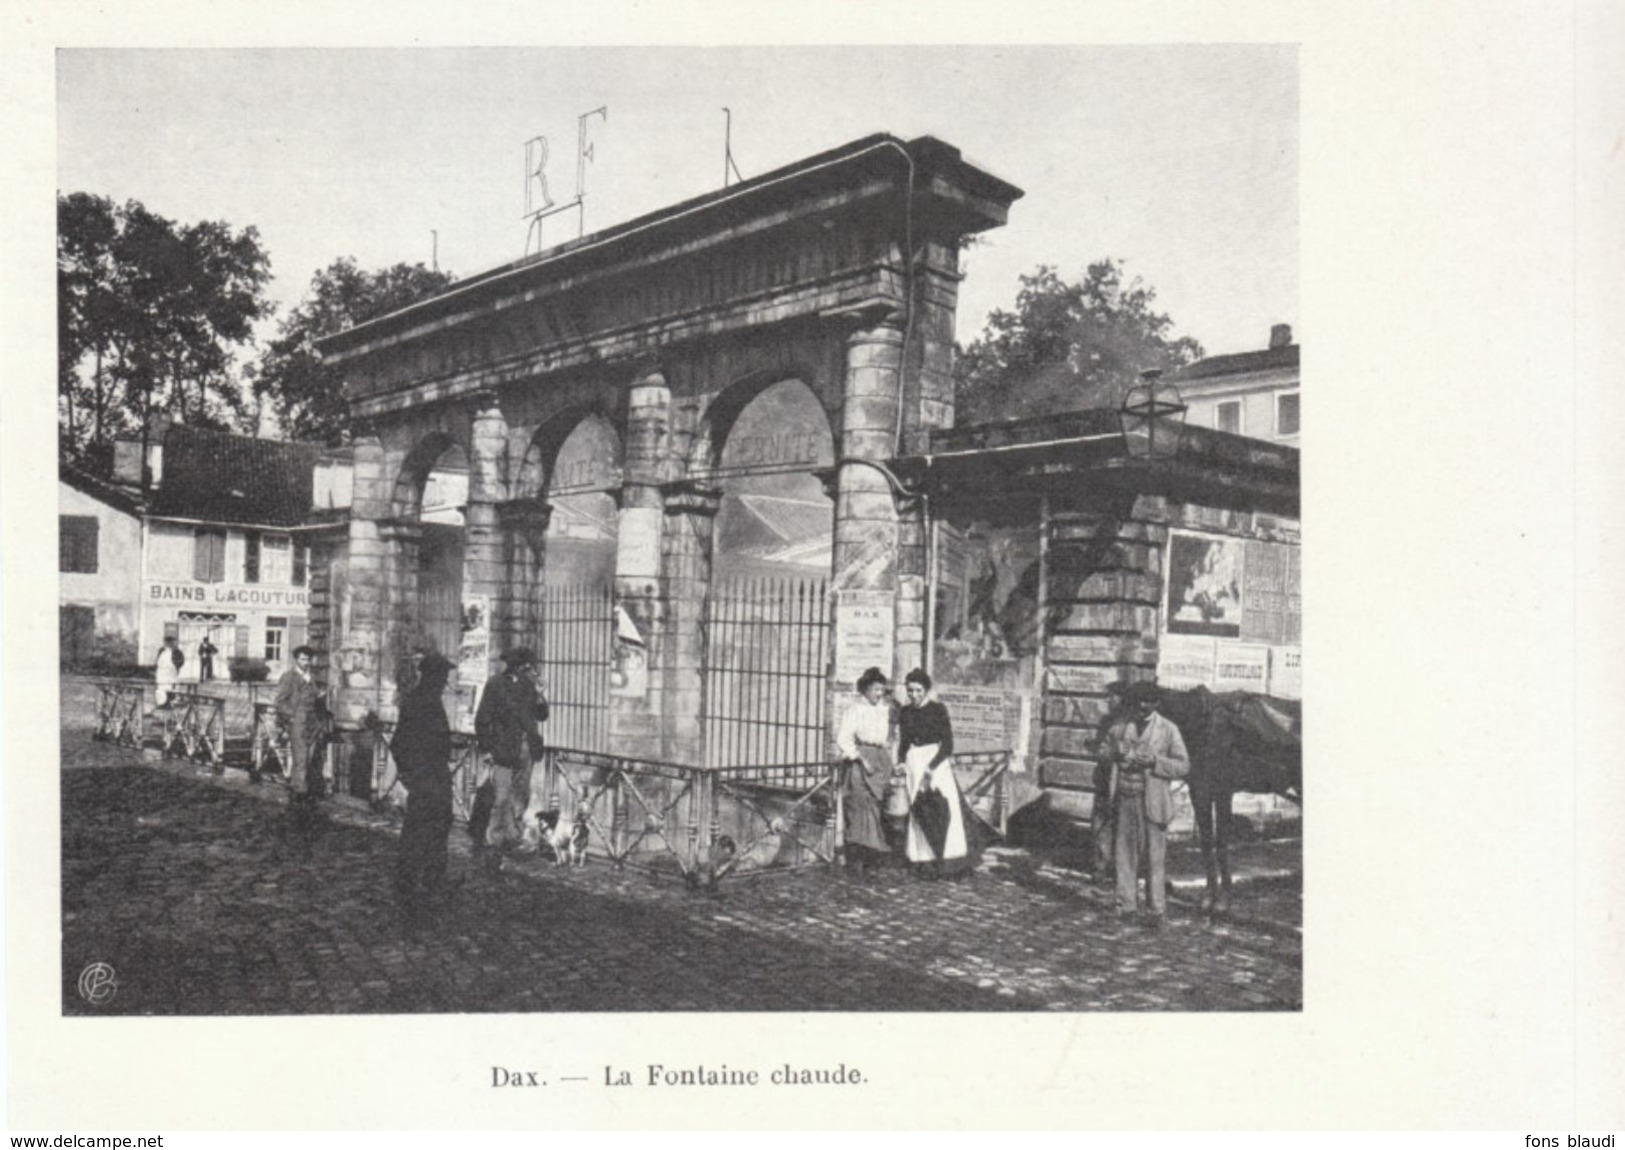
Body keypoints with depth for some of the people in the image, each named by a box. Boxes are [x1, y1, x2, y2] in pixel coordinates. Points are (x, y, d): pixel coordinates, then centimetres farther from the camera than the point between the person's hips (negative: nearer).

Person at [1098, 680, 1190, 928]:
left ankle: (1158, 910, 7)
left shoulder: (1168, 730, -3)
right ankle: (1126, 903, 16)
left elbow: (1183, 766, -3)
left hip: (1153, 799, -3)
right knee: (1126, 851, 6)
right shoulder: (1121, 725, 7)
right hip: (1126, 797, 3)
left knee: (1155, 854, -1)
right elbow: (1106, 751, 20)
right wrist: (1115, 753, -4)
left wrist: (1154, 762, -18)